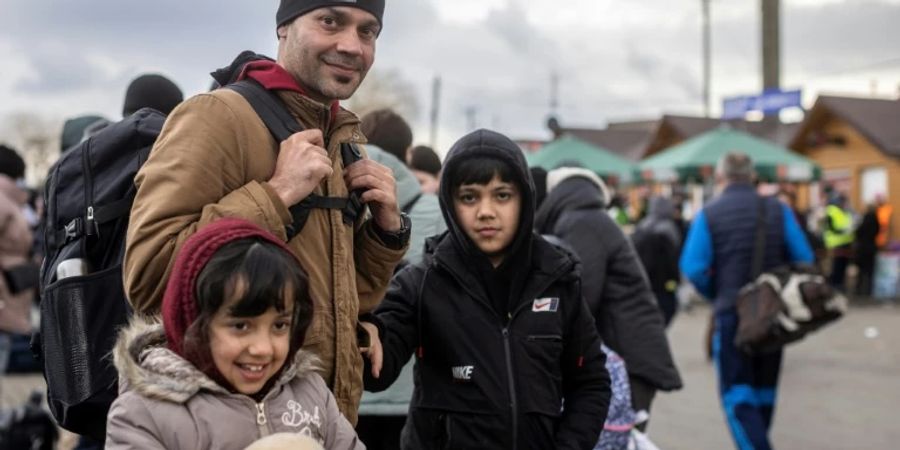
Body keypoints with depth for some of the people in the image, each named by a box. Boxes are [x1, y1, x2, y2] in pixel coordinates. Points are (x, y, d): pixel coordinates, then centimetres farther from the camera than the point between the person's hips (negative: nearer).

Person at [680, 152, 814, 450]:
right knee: (764, 389, 18)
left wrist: (715, 294, 6)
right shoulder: (778, 210, 1)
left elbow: (694, 268, -12)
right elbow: (804, 260, -2)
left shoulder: (708, 215, -6)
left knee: (737, 394, 0)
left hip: (731, 313, -3)